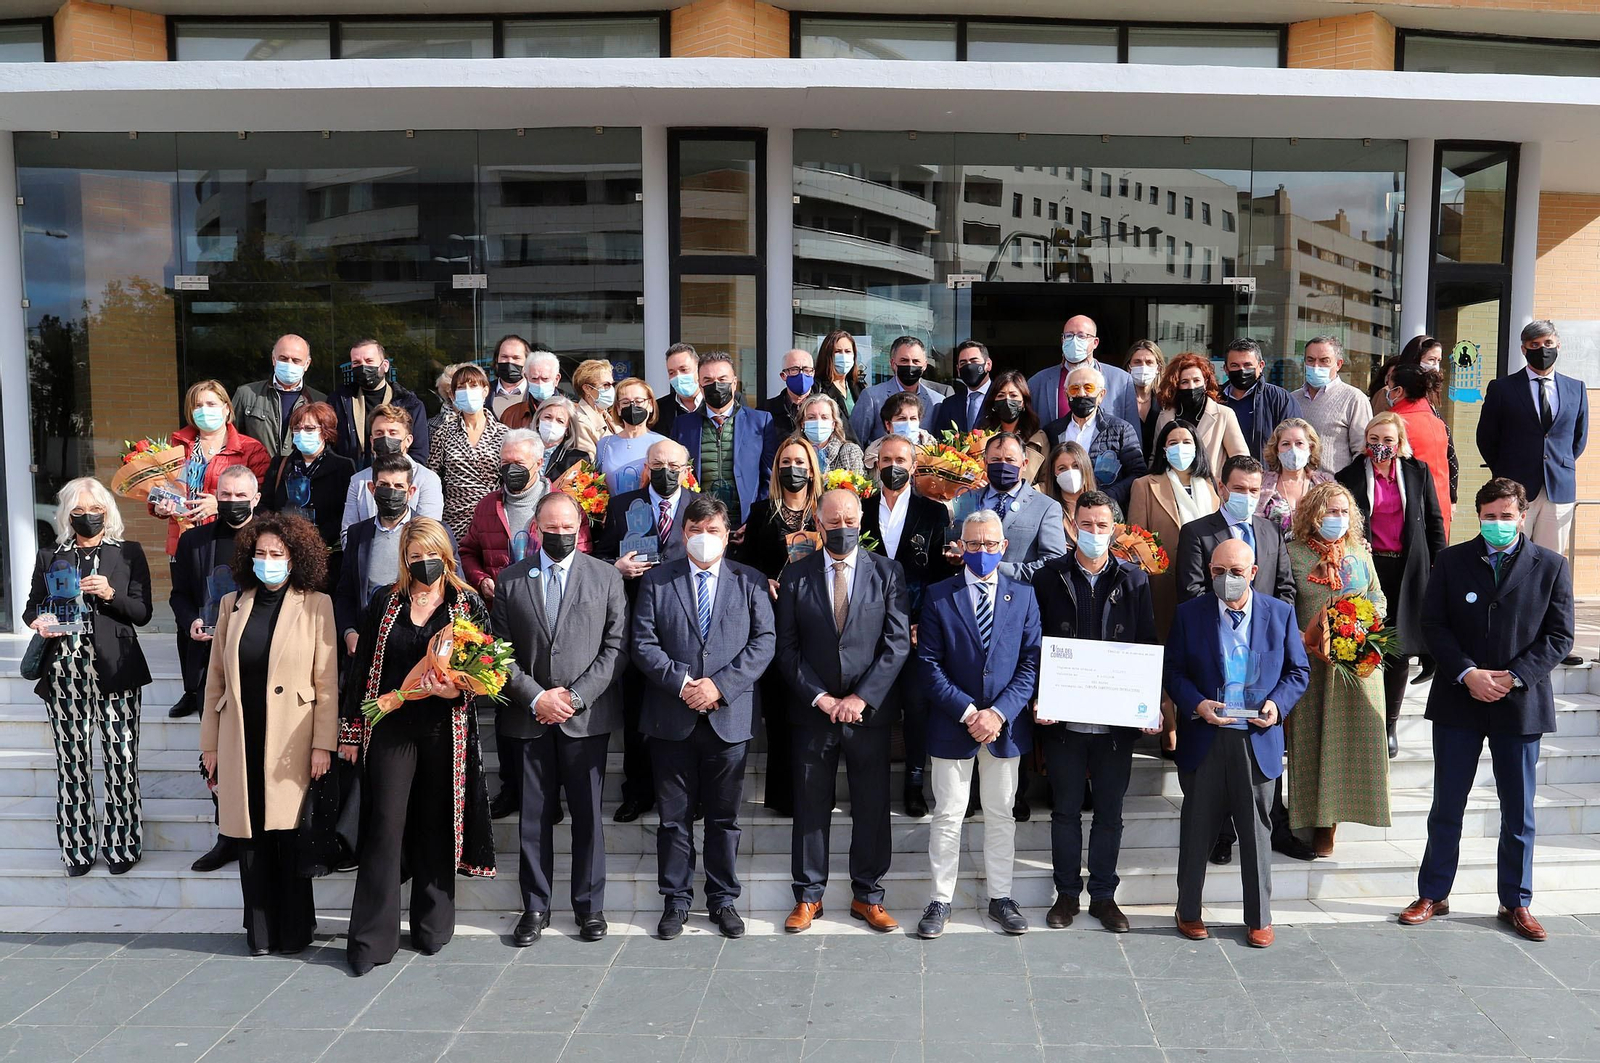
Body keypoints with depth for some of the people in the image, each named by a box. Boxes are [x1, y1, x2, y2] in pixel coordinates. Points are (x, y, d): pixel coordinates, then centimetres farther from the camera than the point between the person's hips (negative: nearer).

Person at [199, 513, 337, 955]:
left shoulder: (316, 605, -1)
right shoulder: (233, 604, 9)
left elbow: (326, 681, -3)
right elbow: (216, 678, 11)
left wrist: (323, 744, -8)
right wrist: (210, 743, 9)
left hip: (290, 743, -3)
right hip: (241, 742, 3)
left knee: (289, 835, 1)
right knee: (251, 835, 7)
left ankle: (295, 930, 16)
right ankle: (260, 931, 19)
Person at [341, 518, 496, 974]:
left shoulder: (469, 606, 2)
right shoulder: (385, 602, 6)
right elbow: (362, 668, 8)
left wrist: (455, 688, -18)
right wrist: (351, 730, 6)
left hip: (445, 729, 0)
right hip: (390, 729, 1)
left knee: (436, 828, 8)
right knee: (384, 827, -1)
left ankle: (433, 927, 23)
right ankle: (372, 938, 7)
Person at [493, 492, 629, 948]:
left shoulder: (606, 577, 3)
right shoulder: (510, 580, 6)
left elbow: (616, 647, -1)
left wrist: (576, 695, -10)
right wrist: (536, 697, -8)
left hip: (587, 716, -1)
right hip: (528, 716, 1)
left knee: (588, 814, 6)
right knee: (534, 816, 7)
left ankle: (589, 905, 20)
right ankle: (535, 907, 21)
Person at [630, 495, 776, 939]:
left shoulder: (751, 582, 6)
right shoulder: (656, 581, 6)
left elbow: (764, 641, -2)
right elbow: (643, 643, -1)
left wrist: (720, 684, -14)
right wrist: (682, 684, -13)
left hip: (730, 716, 0)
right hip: (672, 717, 0)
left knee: (724, 817, 10)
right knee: (674, 817, 8)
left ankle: (723, 900, 23)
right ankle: (675, 902, 21)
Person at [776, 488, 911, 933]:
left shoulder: (887, 572, 1)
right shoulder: (795, 576, 3)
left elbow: (898, 643, -4)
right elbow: (787, 647, 1)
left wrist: (861, 697, -11)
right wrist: (819, 697, -9)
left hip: (869, 710, 0)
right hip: (812, 710, 0)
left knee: (872, 807, 7)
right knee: (811, 807, 8)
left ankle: (868, 897, 21)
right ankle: (808, 896, 21)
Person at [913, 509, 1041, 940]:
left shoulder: (1023, 596, 4)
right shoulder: (939, 596, -2)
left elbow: (1031, 663, 0)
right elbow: (929, 664, -5)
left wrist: (999, 713, -12)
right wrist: (966, 711, -14)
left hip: (1006, 724, 2)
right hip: (952, 724, -1)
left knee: (1001, 815, 12)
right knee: (947, 816, 5)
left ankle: (1000, 897, 25)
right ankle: (941, 900, 17)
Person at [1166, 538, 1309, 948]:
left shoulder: (1281, 613, 3)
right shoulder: (1189, 613, 1)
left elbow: (1298, 671, 8)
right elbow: (1172, 671, 2)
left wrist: (1278, 703, -10)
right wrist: (1196, 704, -15)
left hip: (1257, 741, 1)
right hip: (1204, 741, 0)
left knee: (1256, 833, 9)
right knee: (1197, 830, 9)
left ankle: (1259, 918, 23)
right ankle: (1188, 911, 24)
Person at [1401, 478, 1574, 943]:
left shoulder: (1551, 566, 0)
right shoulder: (1452, 561, 2)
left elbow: (1559, 636, -2)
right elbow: (1433, 623, -1)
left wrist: (1513, 677, -13)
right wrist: (1467, 673, -13)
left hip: (1520, 703, 0)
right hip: (1458, 700, 0)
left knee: (1518, 812, 10)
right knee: (1447, 805, 8)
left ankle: (1516, 904, 24)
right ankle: (1433, 894, 20)